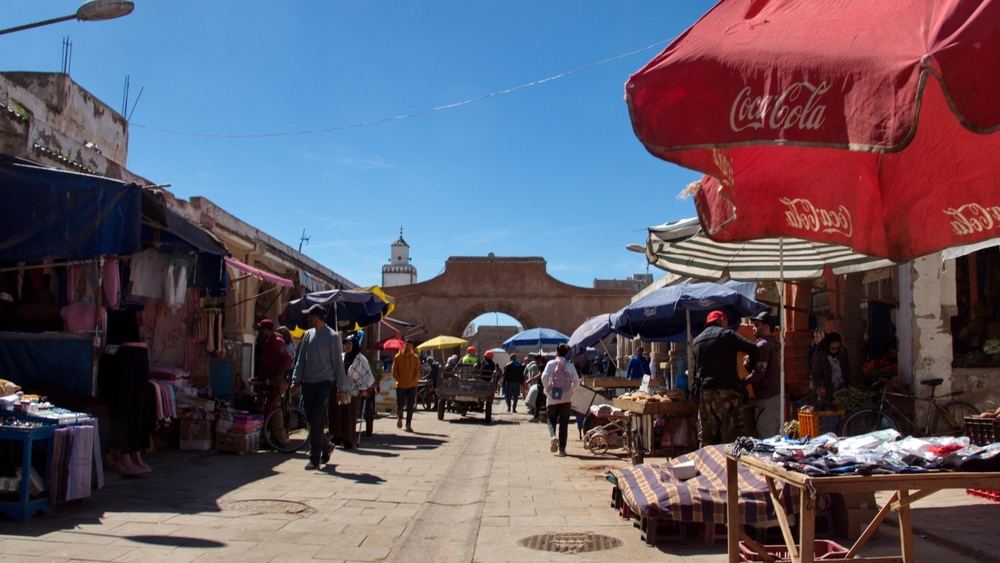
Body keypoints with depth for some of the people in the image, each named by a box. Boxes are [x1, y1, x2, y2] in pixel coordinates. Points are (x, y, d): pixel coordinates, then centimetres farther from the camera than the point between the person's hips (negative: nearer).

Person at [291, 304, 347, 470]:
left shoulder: (332, 336, -4)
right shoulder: (308, 334, 11)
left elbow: (338, 363, -3)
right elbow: (301, 359, 14)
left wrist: (341, 389, -4)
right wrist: (295, 381, 3)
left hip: (323, 383, -6)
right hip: (308, 382, 6)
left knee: (317, 421, -10)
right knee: (310, 419, 9)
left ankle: (315, 459, -4)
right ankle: (326, 446, 31)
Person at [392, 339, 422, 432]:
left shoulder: (415, 358, 2)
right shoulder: (398, 357, 0)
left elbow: (417, 372, 2)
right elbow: (394, 372, 2)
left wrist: (412, 382, -8)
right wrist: (400, 380, -8)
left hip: (412, 386, 0)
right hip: (400, 386, 0)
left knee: (410, 406, -3)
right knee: (400, 405, 5)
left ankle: (408, 425, 4)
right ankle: (399, 417, 35)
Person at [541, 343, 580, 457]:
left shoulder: (551, 364, -2)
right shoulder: (570, 366, 2)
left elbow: (544, 377, -13)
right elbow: (576, 382, -3)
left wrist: (547, 389, 1)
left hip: (553, 397, -1)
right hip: (566, 397, 1)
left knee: (552, 419, 13)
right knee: (564, 422, 8)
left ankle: (553, 436, -18)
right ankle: (562, 448, 7)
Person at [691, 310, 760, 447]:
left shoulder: (696, 341, 19)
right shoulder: (727, 334, 0)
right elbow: (754, 350, -6)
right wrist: (751, 365, 12)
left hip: (704, 393, 6)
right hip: (726, 391, -6)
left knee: (706, 439, 8)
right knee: (730, 437, -4)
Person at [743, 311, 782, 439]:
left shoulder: (763, 345, -13)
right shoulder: (774, 344, 18)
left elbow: (759, 372, -20)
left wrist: (742, 382, -7)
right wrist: (749, 365, 0)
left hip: (766, 397, -10)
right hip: (776, 394, 10)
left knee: (765, 437, -9)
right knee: (776, 435, 11)